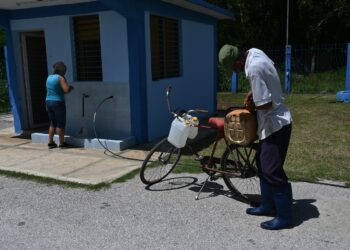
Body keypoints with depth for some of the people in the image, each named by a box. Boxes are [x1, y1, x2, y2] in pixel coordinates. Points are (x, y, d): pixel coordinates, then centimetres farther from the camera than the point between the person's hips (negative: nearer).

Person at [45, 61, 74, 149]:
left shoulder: (49, 77, 12)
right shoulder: (60, 78, -11)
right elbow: (66, 90, -19)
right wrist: (71, 87, -1)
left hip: (49, 102, 7)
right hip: (58, 102, -7)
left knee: (53, 123, 15)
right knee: (60, 124, 1)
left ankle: (50, 142, 15)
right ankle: (61, 143, 6)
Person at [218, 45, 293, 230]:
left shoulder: (254, 69, -26)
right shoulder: (254, 52, 4)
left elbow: (265, 103, -27)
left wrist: (251, 106, -7)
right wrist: (251, 93, 8)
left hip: (275, 124, -10)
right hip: (271, 122, 10)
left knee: (273, 171, -4)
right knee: (263, 165, 17)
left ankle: (285, 217, 8)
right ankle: (268, 206, 29)